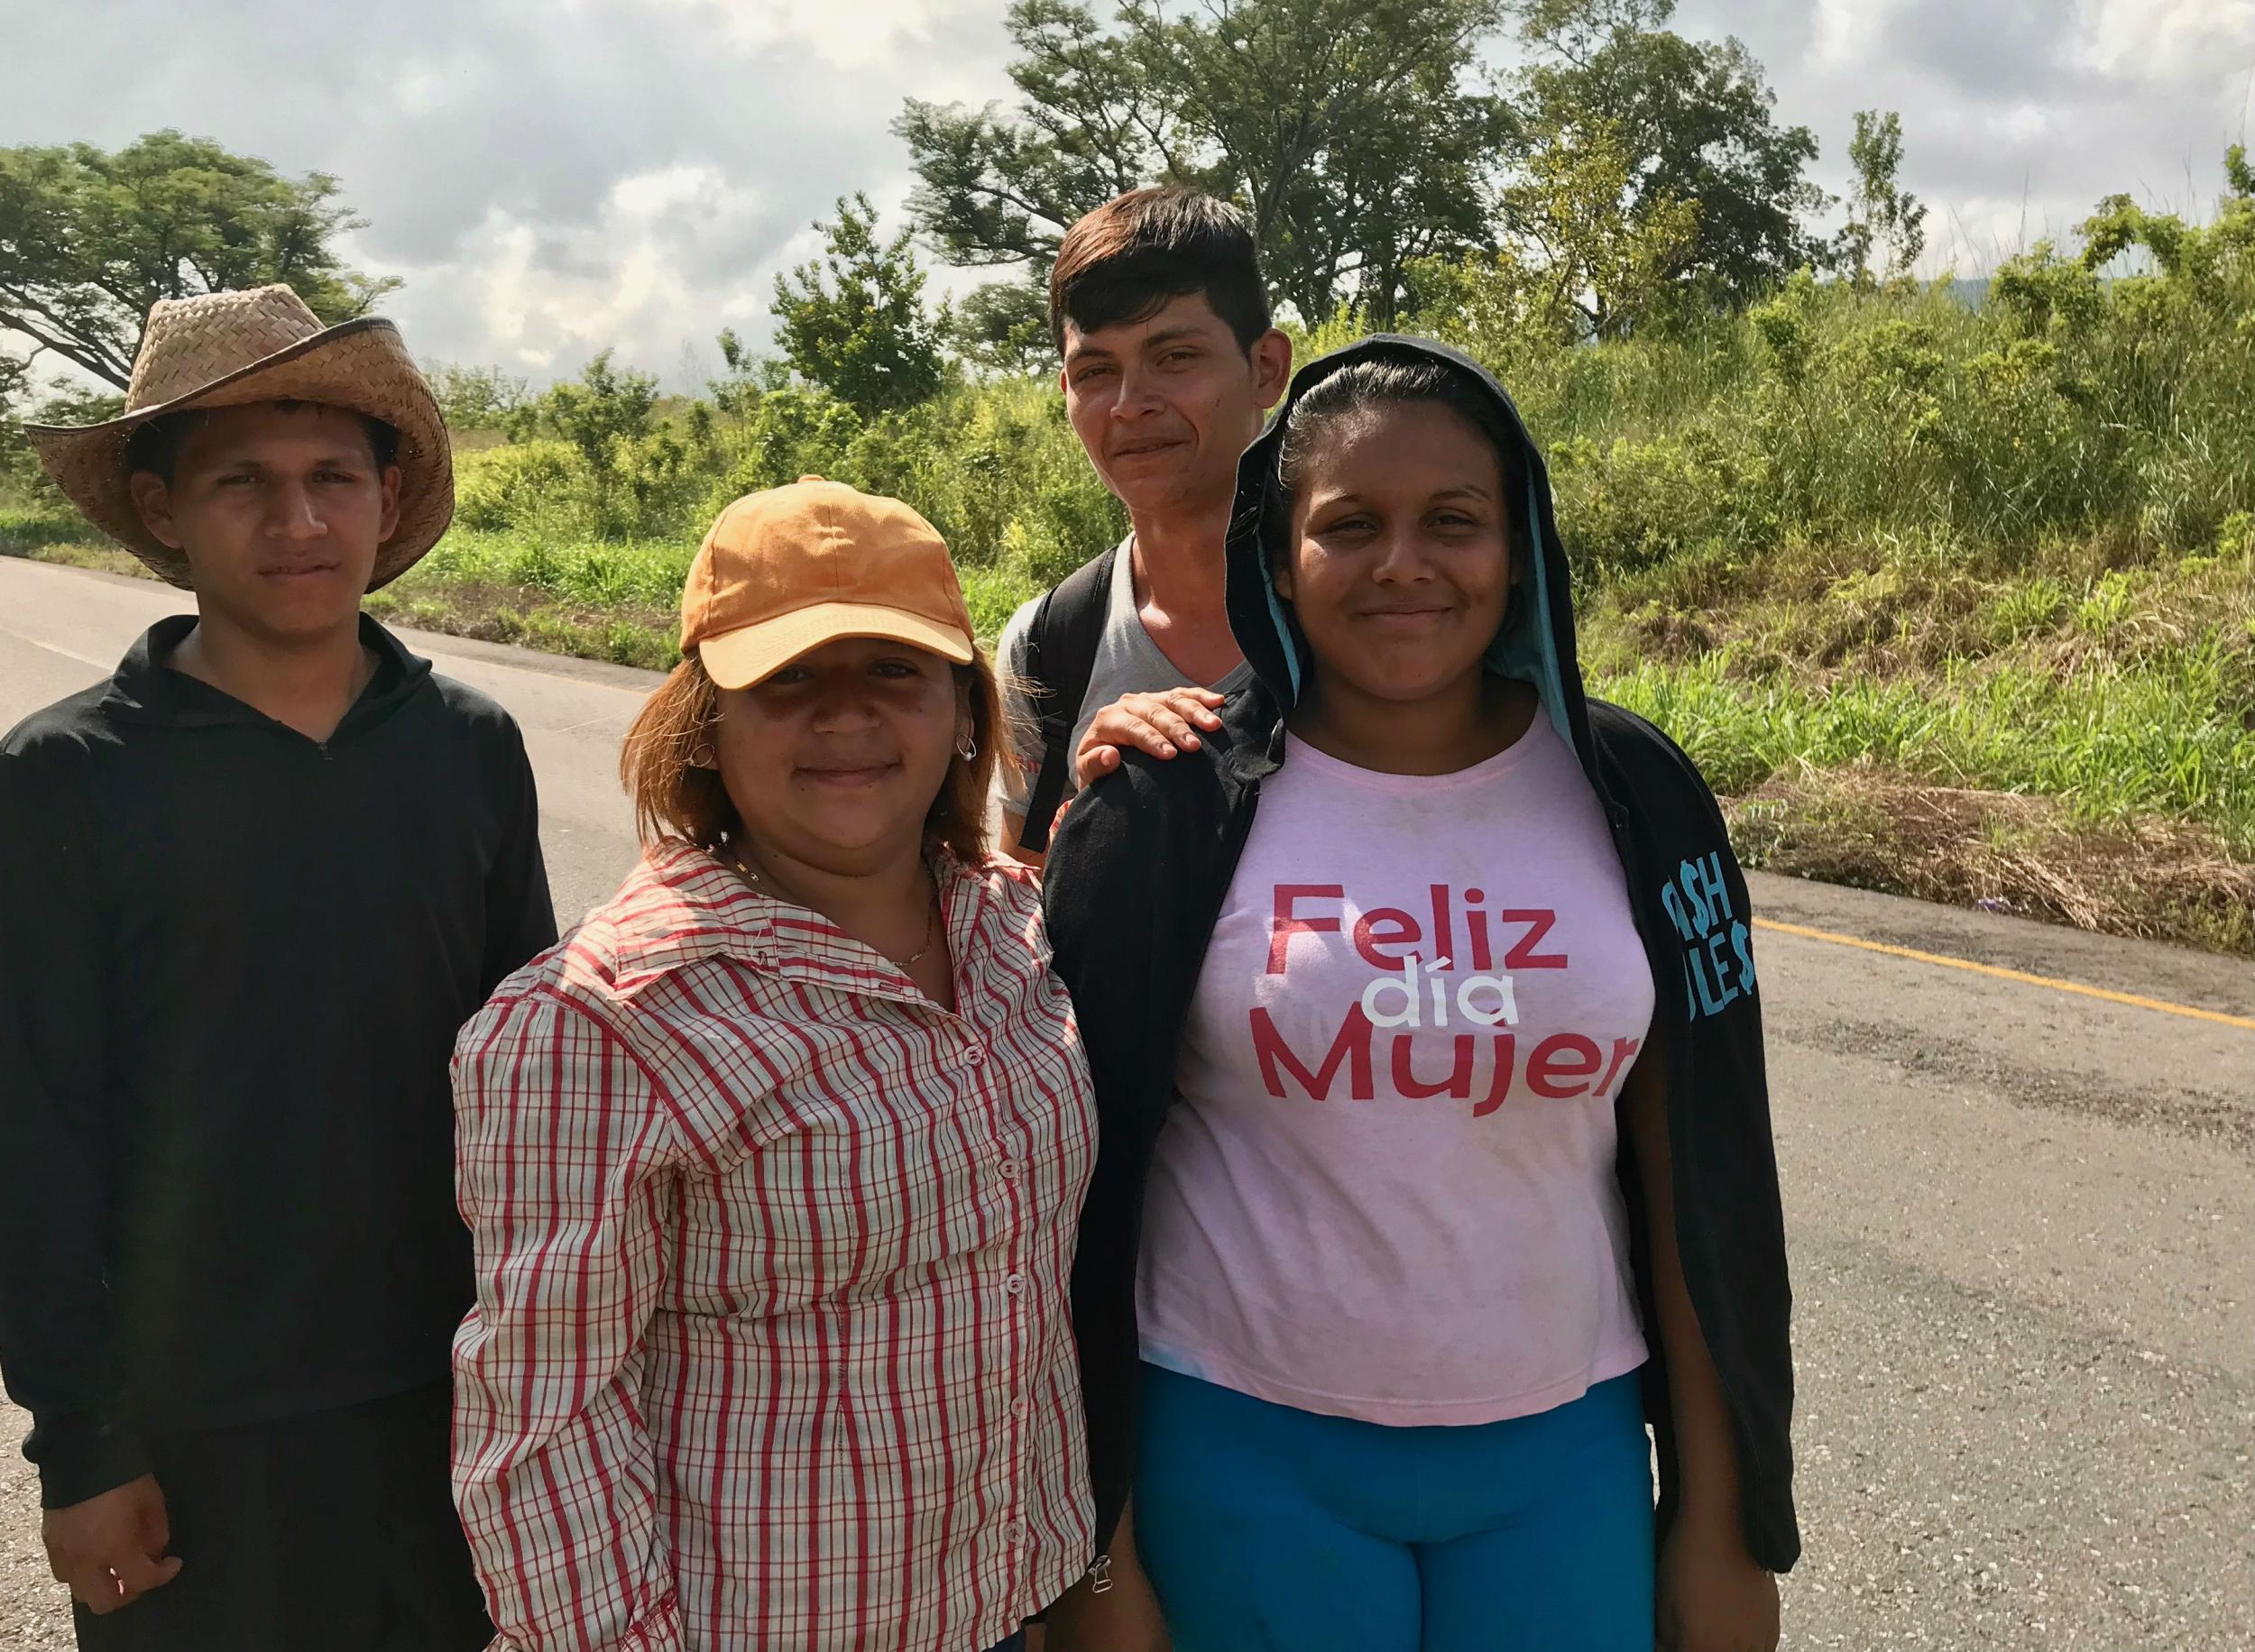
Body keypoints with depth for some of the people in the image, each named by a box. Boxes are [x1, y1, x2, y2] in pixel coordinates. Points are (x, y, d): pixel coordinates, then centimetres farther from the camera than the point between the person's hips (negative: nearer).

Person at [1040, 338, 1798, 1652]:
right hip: (1243, 1455, -1)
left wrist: (1721, 1520, 4)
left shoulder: (1627, 795, -4)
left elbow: (1697, 1180, 1)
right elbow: (1085, 1189, -6)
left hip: (1563, 1454, 2)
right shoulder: (1174, 809, -9)